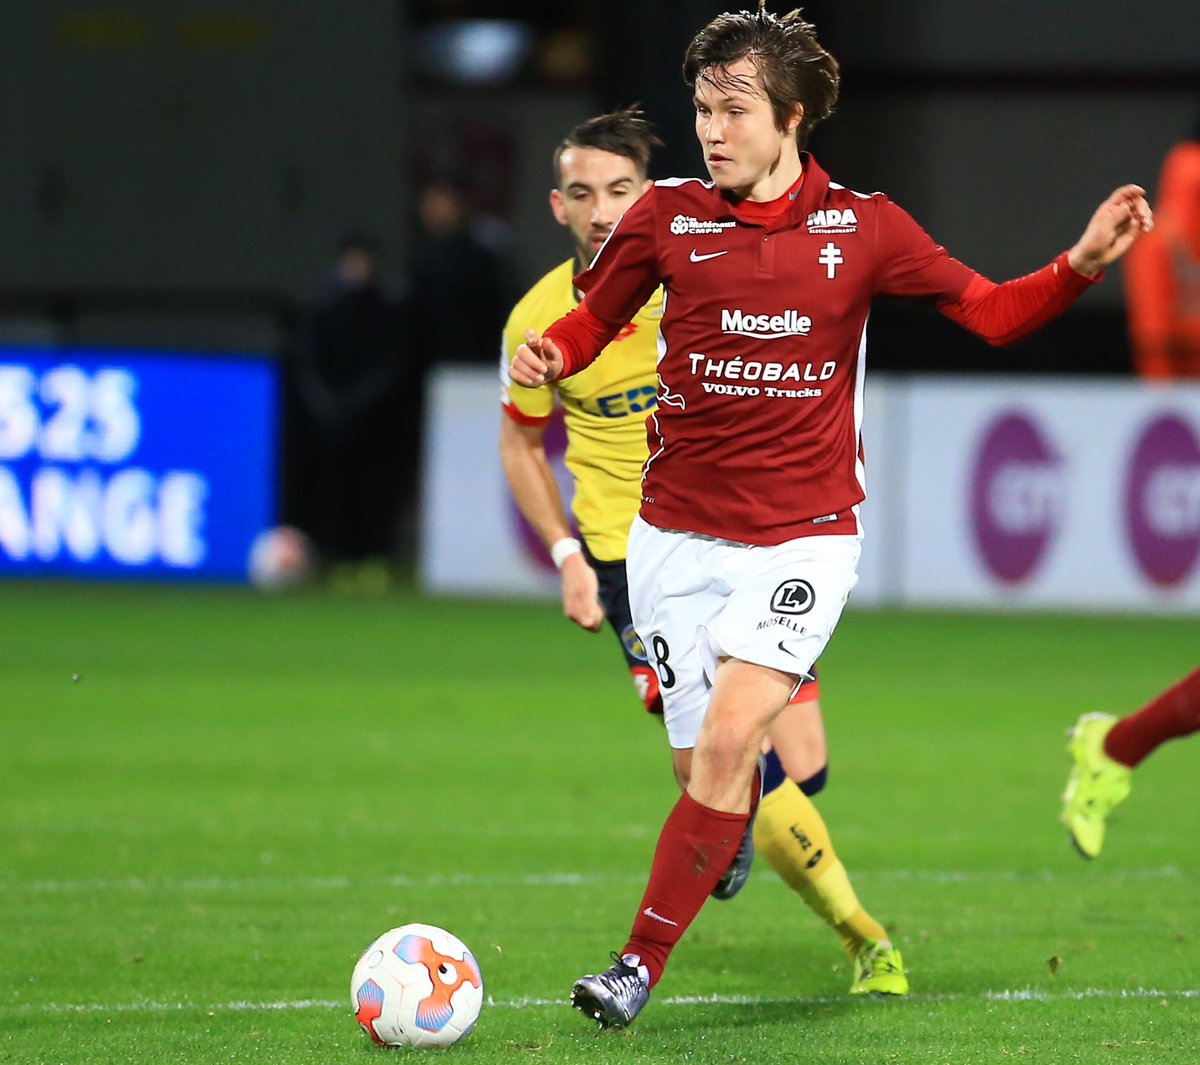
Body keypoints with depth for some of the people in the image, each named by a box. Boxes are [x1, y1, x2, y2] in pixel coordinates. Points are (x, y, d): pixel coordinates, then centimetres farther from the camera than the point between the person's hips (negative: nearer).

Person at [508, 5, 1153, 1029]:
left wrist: (1082, 263, -8)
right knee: (704, 767, 3)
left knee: (730, 741, -19)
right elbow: (595, 318, 14)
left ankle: (641, 965, -17)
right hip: (677, 536, 3)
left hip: (803, 538, -2)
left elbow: (992, 312, 8)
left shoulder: (862, 226, 0)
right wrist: (552, 352, -9)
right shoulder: (666, 216, 1)